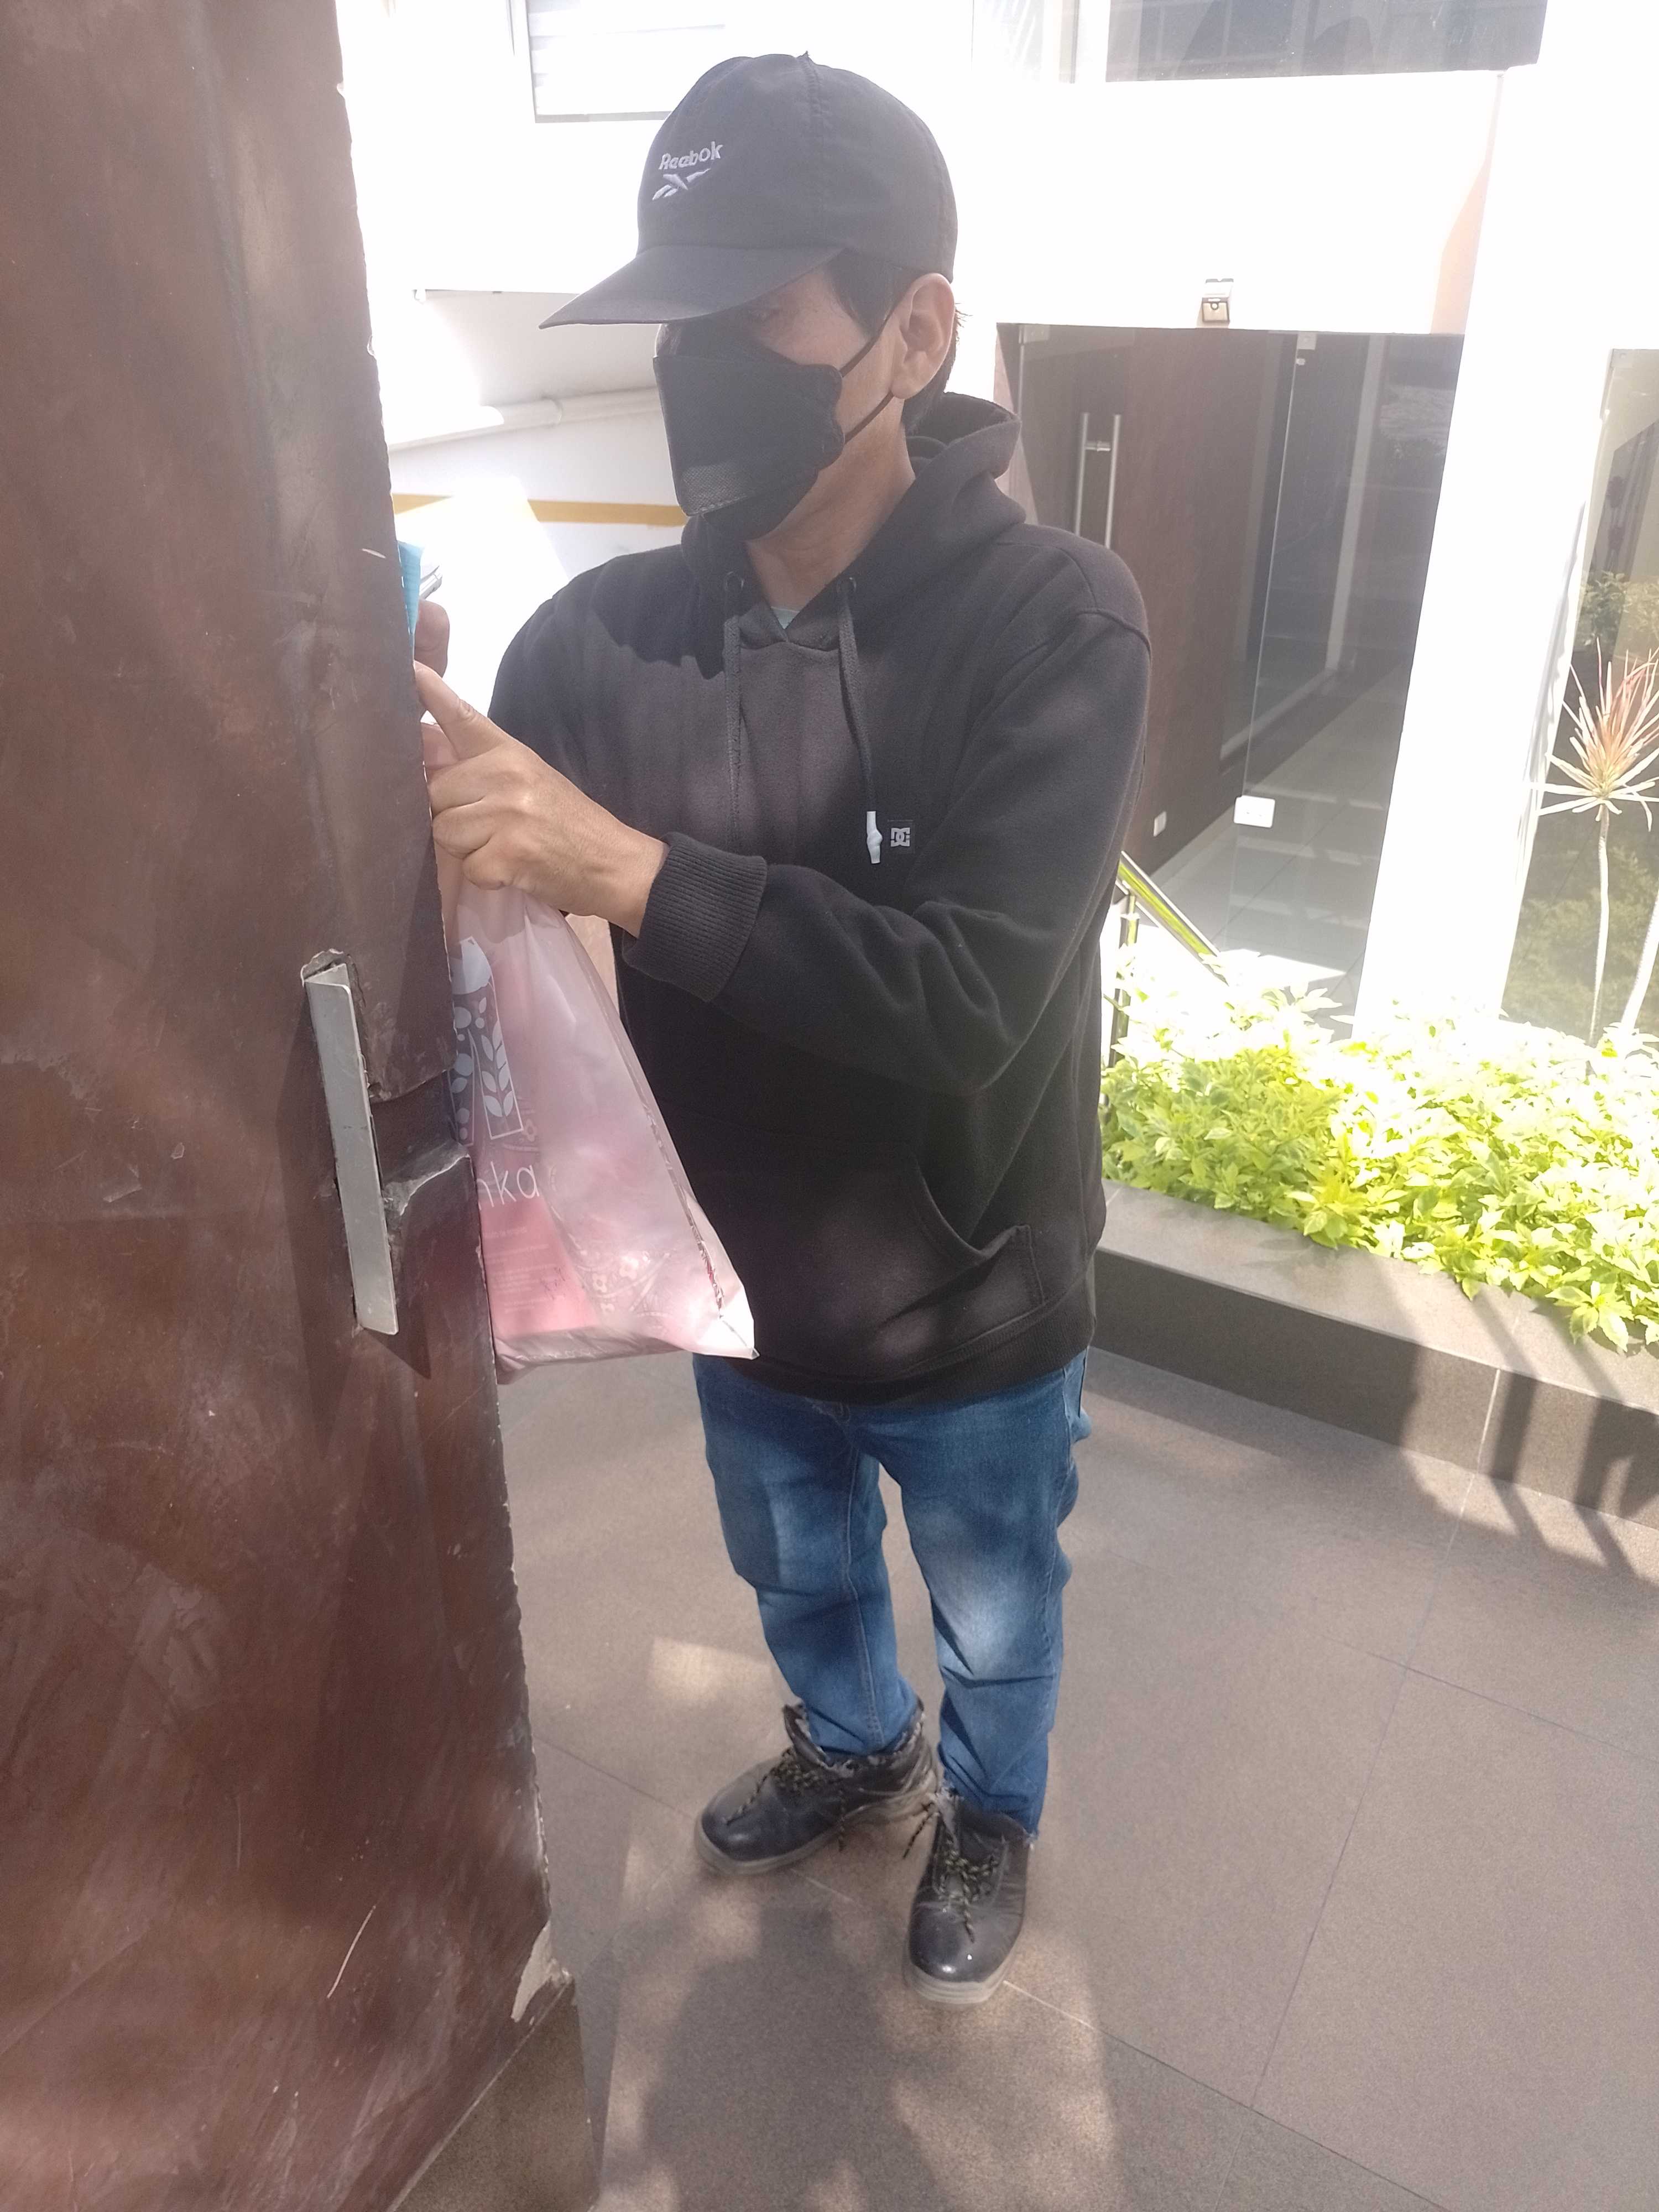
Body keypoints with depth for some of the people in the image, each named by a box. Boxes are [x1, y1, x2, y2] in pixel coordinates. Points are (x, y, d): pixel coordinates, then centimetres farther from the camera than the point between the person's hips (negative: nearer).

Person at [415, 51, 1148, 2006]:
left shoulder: (1054, 626, -23)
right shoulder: (602, 633, -12)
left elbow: (969, 1002, -32)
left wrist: (628, 867, -40)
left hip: (972, 1315, -3)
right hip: (746, 1292, 4)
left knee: (992, 1616, 25)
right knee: (798, 1576, 30)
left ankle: (990, 1817, 58)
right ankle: (855, 1750, 63)